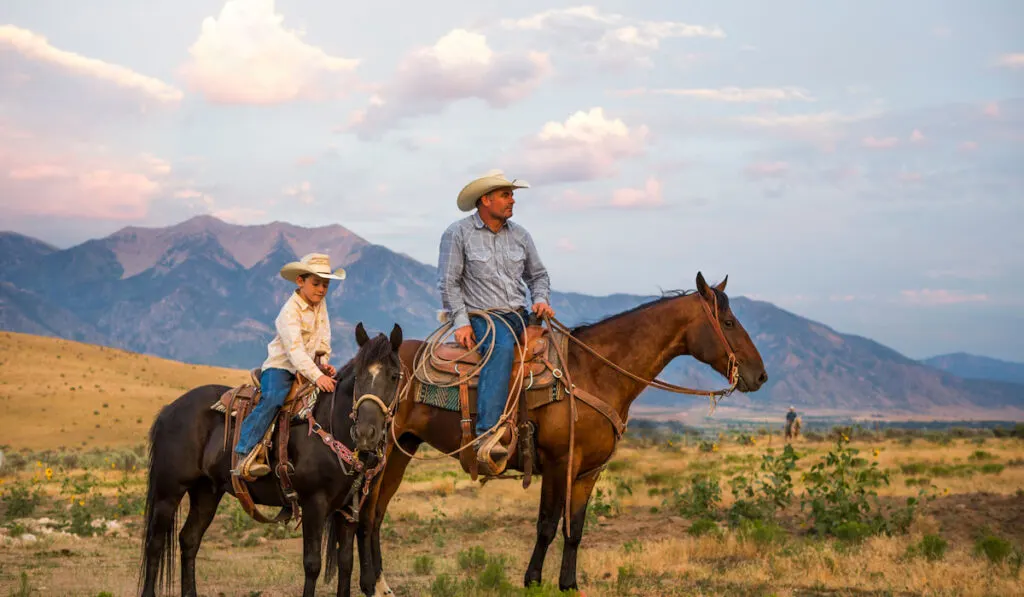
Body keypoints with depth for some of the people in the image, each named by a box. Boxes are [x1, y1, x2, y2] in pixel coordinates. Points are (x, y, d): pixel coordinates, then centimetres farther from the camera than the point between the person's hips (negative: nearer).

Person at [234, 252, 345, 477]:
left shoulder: (320, 305, 6)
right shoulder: (290, 311, -19)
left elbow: (324, 339, 12)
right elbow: (295, 349, -29)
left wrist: (324, 364, -5)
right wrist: (316, 376, -38)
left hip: (308, 366, 8)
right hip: (281, 366, -8)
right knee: (273, 398, -33)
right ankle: (245, 452, -37)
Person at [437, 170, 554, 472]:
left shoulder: (520, 235, 14)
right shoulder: (458, 233, 0)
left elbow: (538, 275, 23)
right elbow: (448, 283, -3)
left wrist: (542, 300, 2)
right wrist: (461, 322, -14)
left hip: (519, 315, 6)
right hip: (480, 317, -6)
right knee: (502, 346, -37)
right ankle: (488, 433, -45)